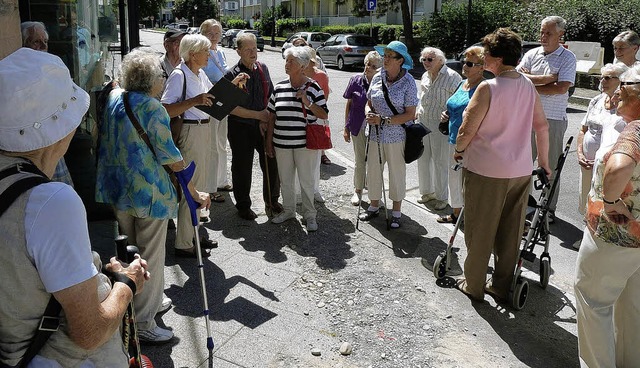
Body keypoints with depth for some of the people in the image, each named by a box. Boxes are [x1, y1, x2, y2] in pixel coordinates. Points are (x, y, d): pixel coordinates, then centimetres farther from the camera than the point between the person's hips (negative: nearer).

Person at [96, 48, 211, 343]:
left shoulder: (113, 98, 3)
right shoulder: (152, 108, -18)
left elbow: (105, 138, 17)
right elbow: (171, 159, -18)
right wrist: (194, 193, -13)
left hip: (116, 189, 8)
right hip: (149, 192, -8)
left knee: (131, 250, 22)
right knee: (151, 256, 5)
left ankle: (148, 301, 42)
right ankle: (143, 323, 14)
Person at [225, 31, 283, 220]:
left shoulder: (263, 68, 6)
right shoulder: (233, 74, -10)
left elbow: (270, 97, 10)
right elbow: (231, 107, -14)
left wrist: (266, 118, -3)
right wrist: (258, 115, -13)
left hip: (263, 126, 4)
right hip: (240, 128, -4)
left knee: (272, 163, 9)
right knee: (242, 169, 7)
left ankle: (272, 202, 30)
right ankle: (243, 206, 25)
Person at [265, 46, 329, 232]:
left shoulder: (313, 87, -4)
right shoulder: (279, 87, 5)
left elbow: (324, 115, -4)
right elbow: (272, 116, 10)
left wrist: (308, 103, -19)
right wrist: (269, 141, 9)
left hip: (304, 143, -3)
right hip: (282, 143, 4)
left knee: (306, 180, 5)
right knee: (285, 180, 14)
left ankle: (310, 215, 19)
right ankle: (288, 211, 32)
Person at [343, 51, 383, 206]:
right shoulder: (356, 80, -4)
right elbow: (349, 104, 3)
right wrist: (346, 127, 3)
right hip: (359, 128, 0)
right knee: (360, 162, 10)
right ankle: (358, 190, 28)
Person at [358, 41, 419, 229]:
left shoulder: (408, 82, -10)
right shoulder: (377, 78, 3)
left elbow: (410, 115, -12)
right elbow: (369, 104, 14)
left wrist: (383, 120, -19)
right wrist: (369, 114, -10)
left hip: (397, 136, -4)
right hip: (375, 135, 4)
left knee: (397, 173, 9)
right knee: (373, 170, 12)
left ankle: (396, 212, 26)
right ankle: (374, 206, 33)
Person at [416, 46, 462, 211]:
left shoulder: (452, 76, -11)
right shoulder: (425, 76, 12)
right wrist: (418, 110, 11)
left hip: (441, 124, -7)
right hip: (423, 122, 7)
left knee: (440, 161, 1)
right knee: (423, 158, 13)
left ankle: (441, 197, 15)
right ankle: (427, 192, 30)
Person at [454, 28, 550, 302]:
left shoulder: (488, 88, -17)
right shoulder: (528, 85, 3)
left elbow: (467, 130, -17)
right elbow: (542, 126, 9)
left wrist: (459, 149, 3)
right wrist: (543, 160, 20)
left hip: (485, 170, -6)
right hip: (520, 170, 6)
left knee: (480, 230, 9)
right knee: (510, 231, 15)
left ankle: (473, 285, 23)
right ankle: (502, 287, 27)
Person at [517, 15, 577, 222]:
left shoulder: (567, 57, -3)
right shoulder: (531, 54, 8)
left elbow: (562, 88, -15)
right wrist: (547, 78, -12)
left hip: (554, 119, -3)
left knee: (551, 166, 5)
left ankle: (549, 209, 15)